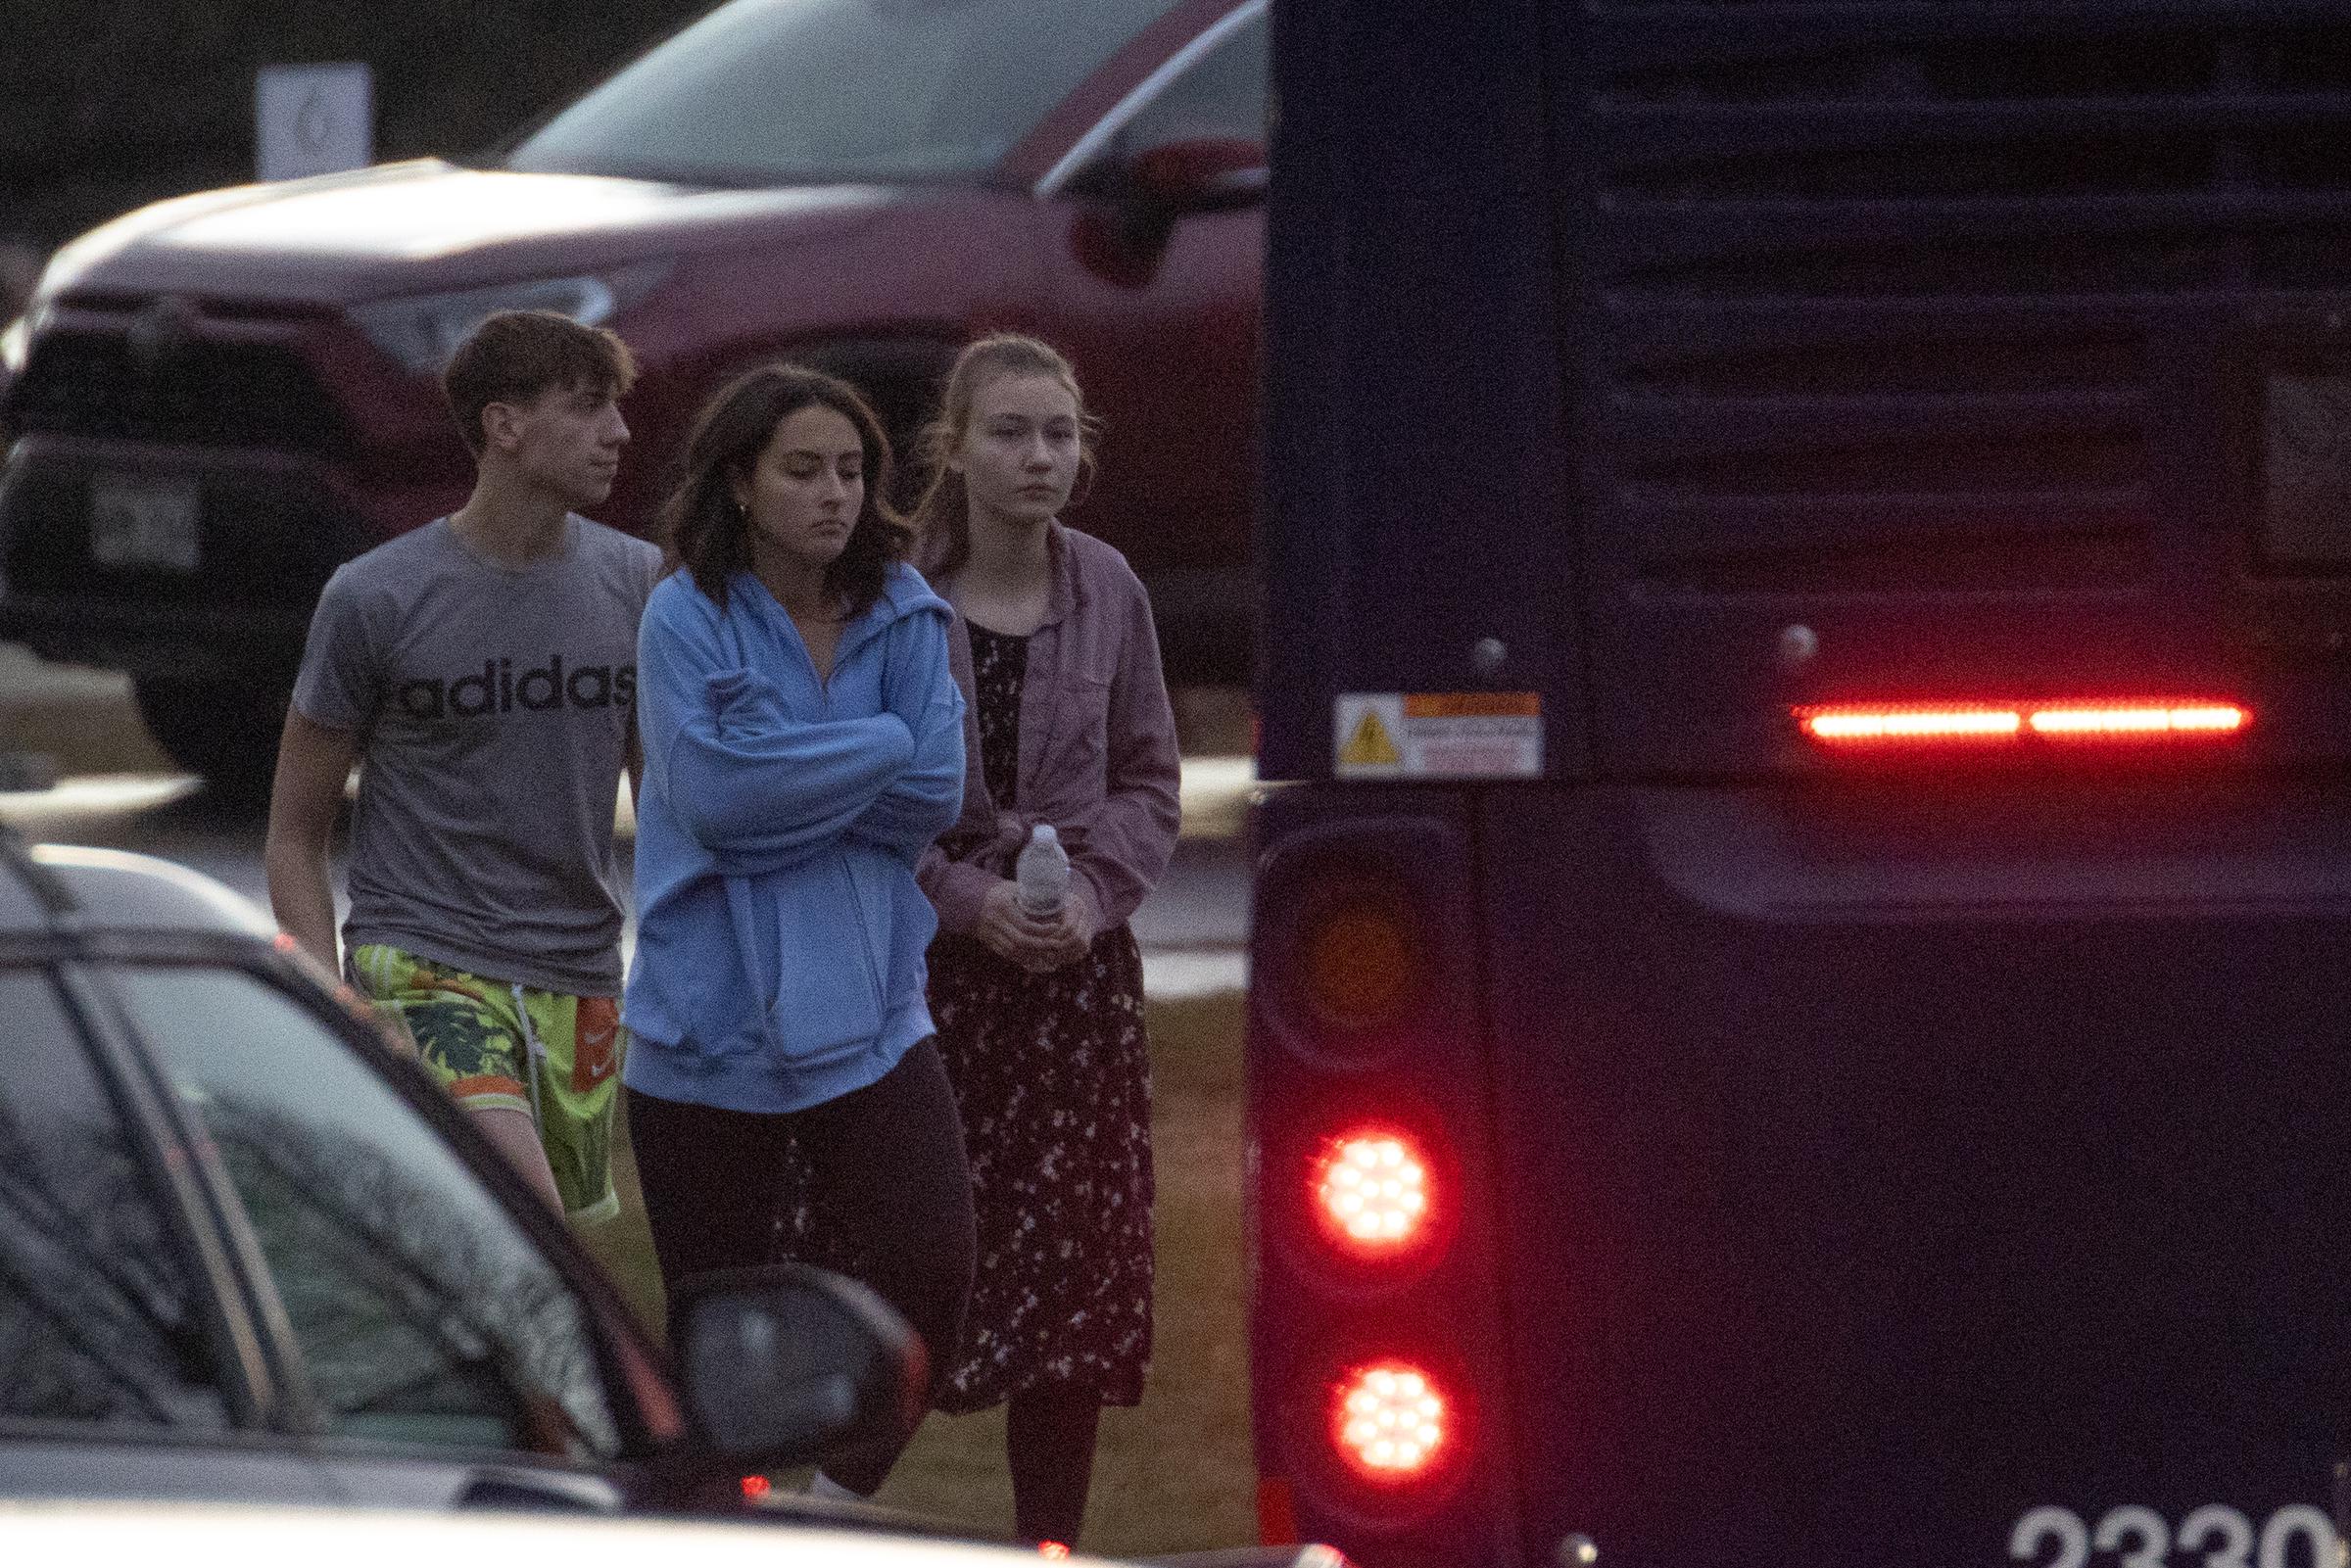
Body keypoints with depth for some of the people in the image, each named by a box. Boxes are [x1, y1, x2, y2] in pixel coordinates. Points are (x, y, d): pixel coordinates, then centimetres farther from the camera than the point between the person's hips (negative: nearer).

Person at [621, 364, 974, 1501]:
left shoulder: (901, 613, 5)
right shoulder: (687, 618, -5)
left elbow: (932, 797, -4)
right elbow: (709, 794, -16)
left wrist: (783, 787, -9)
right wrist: (875, 750, -10)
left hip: (867, 1014, 2)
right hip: (708, 1025, -2)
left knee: (931, 1268, -15)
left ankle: (838, 1509, 5)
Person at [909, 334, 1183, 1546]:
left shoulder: (1105, 591, 5)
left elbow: (1150, 779, 10)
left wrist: (1096, 891, -7)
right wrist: (968, 899, -14)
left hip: (1078, 952, 3)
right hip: (925, 949, -3)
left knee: (1076, 1258, 2)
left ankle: (1051, 1537, 10)